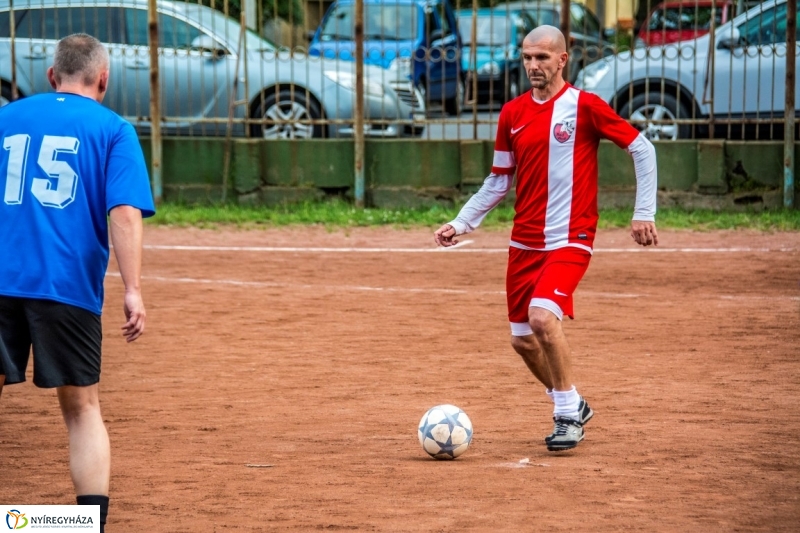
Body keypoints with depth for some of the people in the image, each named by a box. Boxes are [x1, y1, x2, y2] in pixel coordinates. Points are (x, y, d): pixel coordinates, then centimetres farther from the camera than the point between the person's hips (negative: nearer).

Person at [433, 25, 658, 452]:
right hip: (524, 241, 6)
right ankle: (571, 407, 30)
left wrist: (644, 213, -9)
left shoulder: (584, 106, -7)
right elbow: (499, 182, 16)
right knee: (523, 340, 7)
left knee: (542, 317, -25)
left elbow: (642, 148, -4)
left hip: (570, 239, -6)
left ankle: (568, 414, -7)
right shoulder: (513, 113, 8)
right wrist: (461, 224, 8)